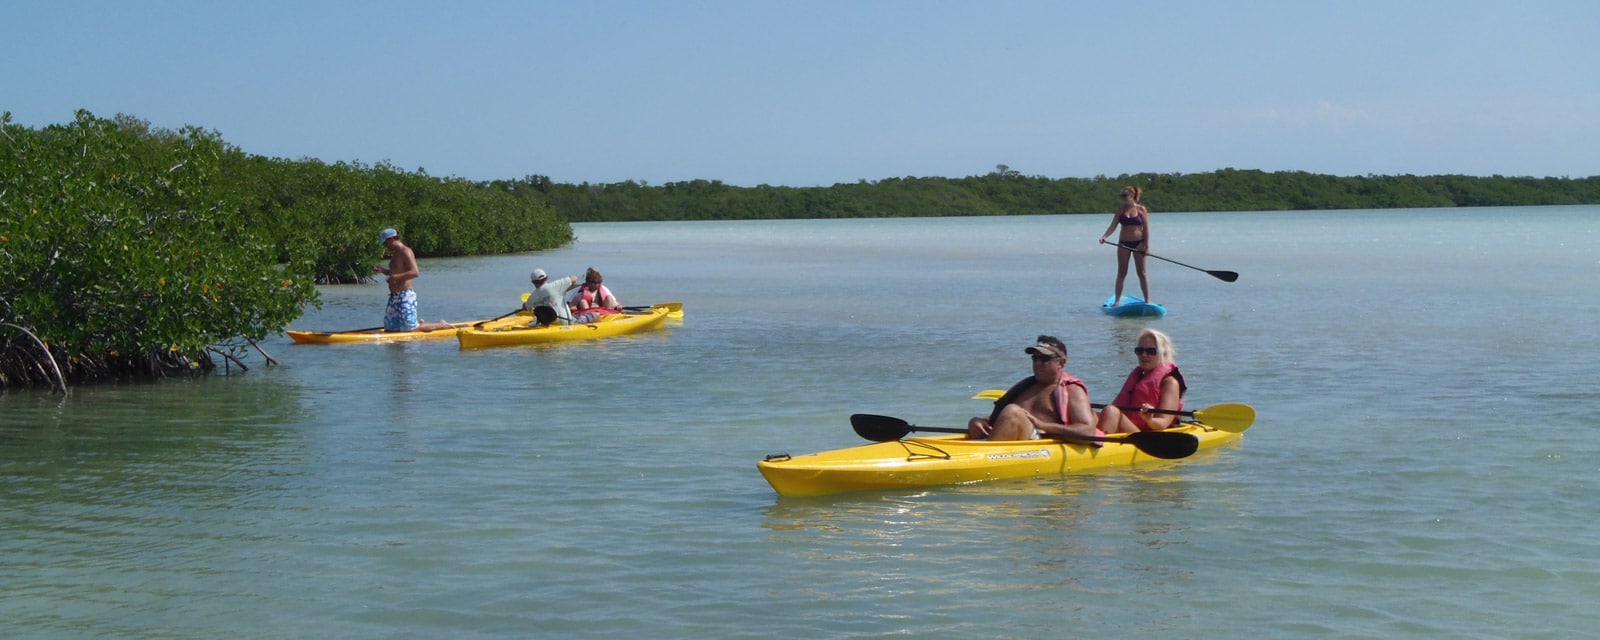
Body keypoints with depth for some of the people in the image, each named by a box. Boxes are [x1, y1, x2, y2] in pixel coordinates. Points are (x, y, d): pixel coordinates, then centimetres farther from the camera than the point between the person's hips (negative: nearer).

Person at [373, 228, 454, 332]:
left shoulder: (405, 252, -15)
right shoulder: (396, 254, 15)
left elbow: (415, 272, -25)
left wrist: (396, 277, -28)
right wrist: (383, 270, 14)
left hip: (405, 296, -10)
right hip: (395, 296, 10)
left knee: (411, 329, -7)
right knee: (389, 328, 11)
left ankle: (443, 325, 6)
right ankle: (419, 323, 24)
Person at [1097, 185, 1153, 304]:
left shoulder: (1141, 209, -3)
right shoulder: (1120, 209, 2)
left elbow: (1146, 229, -3)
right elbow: (1113, 226, -4)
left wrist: (1146, 245, -7)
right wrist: (1104, 236, -20)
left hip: (1138, 243, -2)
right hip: (1123, 243, 2)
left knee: (1142, 273, 1)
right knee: (1121, 273, 5)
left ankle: (1147, 300, 5)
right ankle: (1117, 300, 9)